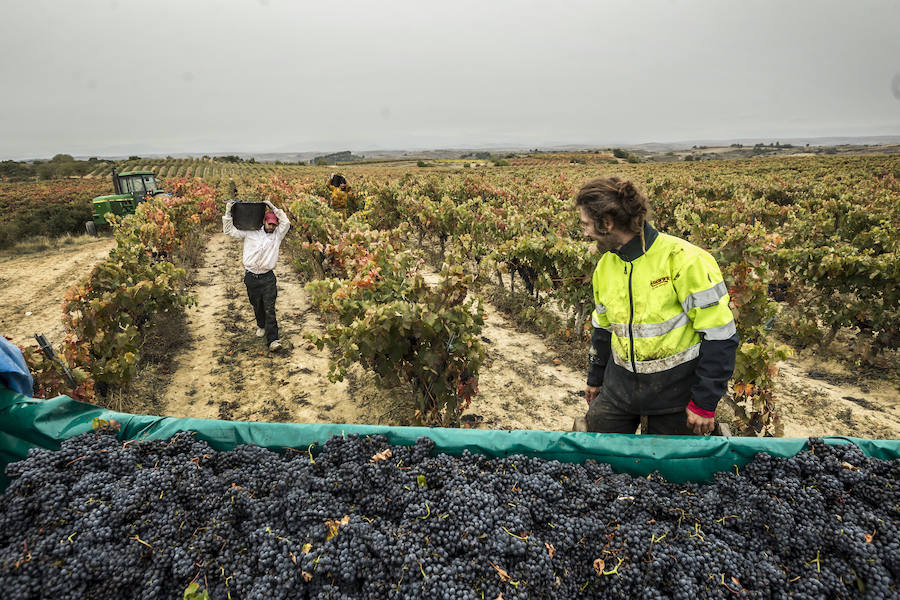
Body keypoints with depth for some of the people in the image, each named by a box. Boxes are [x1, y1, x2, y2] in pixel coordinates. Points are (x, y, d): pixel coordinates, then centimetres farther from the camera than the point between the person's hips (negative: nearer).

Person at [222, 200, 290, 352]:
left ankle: (272, 340, -14)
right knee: (257, 306, 15)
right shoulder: (250, 232, 9)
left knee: (270, 309, -11)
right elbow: (229, 231, 10)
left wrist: (273, 208, 1)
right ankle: (261, 326, 44)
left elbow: (286, 222, -2)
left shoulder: (277, 235, 10)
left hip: (268, 278, -1)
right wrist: (228, 212, 3)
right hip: (251, 277, 2)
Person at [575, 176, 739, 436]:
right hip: (620, 386, 6)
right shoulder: (605, 266, 2)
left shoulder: (683, 259, -20)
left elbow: (719, 335, -18)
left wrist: (705, 403, -15)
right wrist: (595, 379, 22)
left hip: (675, 392, -5)